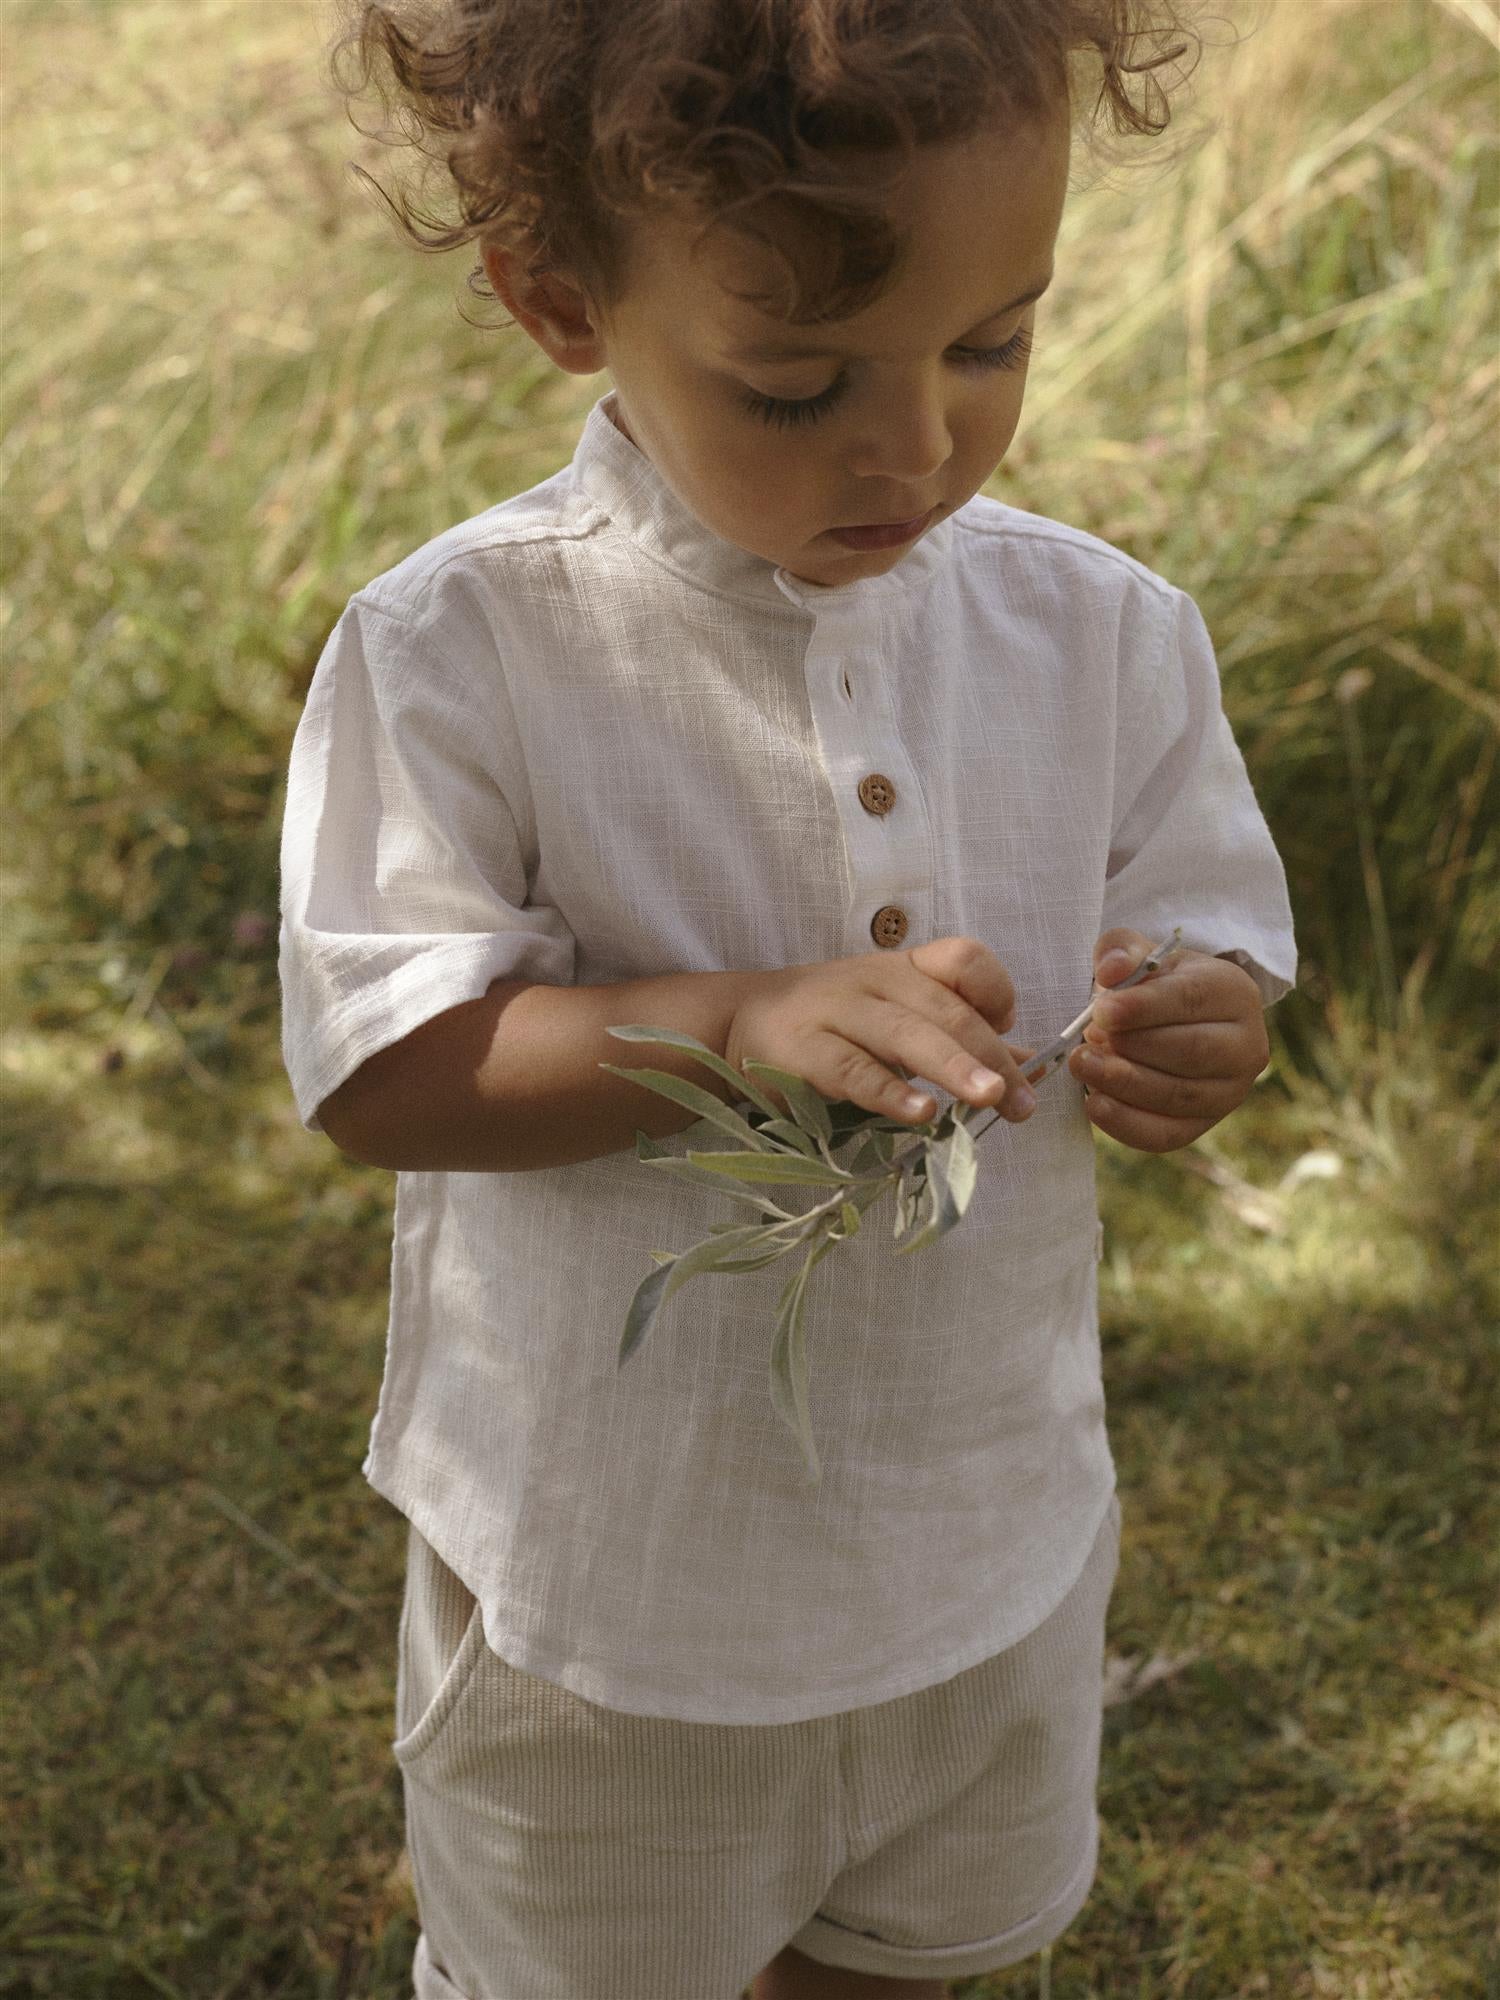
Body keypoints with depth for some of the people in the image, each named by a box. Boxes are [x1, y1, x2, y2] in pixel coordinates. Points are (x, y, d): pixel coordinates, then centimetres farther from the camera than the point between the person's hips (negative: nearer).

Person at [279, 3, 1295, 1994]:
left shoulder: (1108, 635, -10)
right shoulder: (458, 653, -21)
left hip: (993, 1534, 4)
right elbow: (378, 1073, -21)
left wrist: (1198, 1036, -24)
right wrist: (739, 1022, -34)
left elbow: (1213, 940, 0)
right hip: (608, 1555, -3)